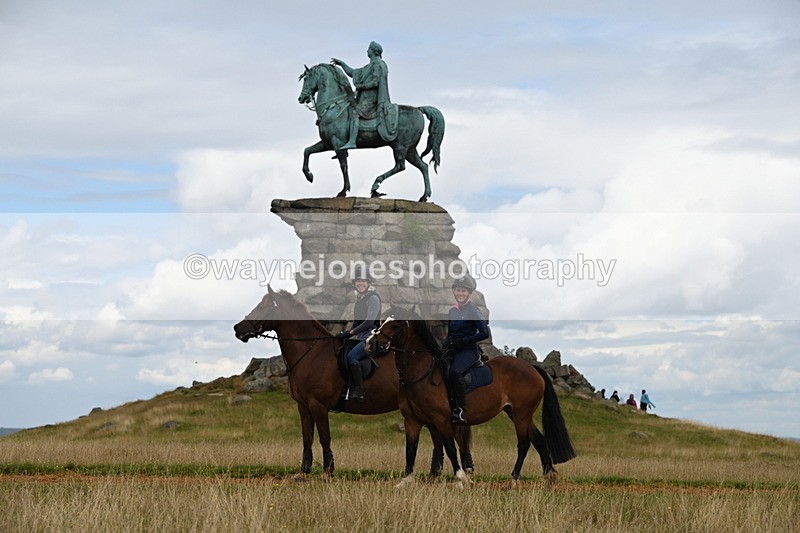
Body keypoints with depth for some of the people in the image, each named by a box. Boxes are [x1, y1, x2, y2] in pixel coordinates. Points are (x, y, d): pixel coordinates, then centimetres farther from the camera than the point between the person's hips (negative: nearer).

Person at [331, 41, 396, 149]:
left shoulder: (378, 64, -7)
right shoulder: (370, 66, 23)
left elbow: (375, 82, -18)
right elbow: (353, 73, 28)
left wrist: (360, 86, -13)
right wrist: (341, 63, 23)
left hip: (371, 98, -11)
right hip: (365, 97, 11)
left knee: (354, 112, -27)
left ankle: (352, 141, -38)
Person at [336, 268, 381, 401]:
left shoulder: (373, 298, -9)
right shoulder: (359, 298, 18)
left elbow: (369, 322, -18)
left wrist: (351, 332, -17)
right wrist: (347, 332, 7)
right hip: (360, 338, 9)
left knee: (351, 356, -26)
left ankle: (358, 392, -26)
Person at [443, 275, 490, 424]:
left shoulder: (473, 310, -4)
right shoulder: (452, 311, 16)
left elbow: (485, 333, -10)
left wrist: (463, 341, -15)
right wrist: (447, 341, -1)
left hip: (469, 350, -7)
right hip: (453, 350, 7)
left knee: (455, 372, -34)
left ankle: (461, 412, -29)